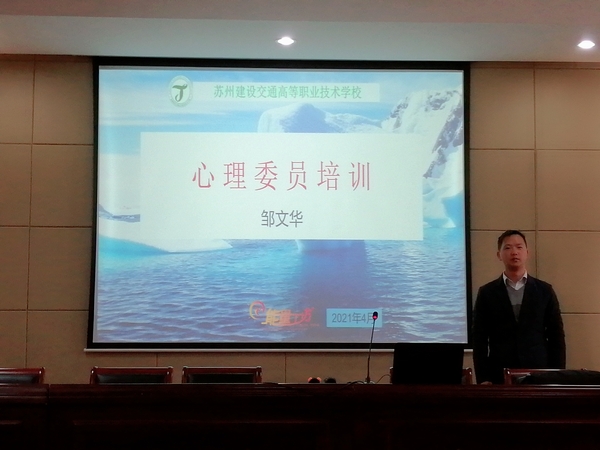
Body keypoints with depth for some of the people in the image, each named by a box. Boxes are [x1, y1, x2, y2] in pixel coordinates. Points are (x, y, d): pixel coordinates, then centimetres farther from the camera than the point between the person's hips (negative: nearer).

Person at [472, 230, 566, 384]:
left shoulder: (544, 290, 8)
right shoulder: (487, 293, 5)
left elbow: (556, 336, 7)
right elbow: (479, 338, 2)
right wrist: (483, 379, -5)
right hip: (499, 377, -1)